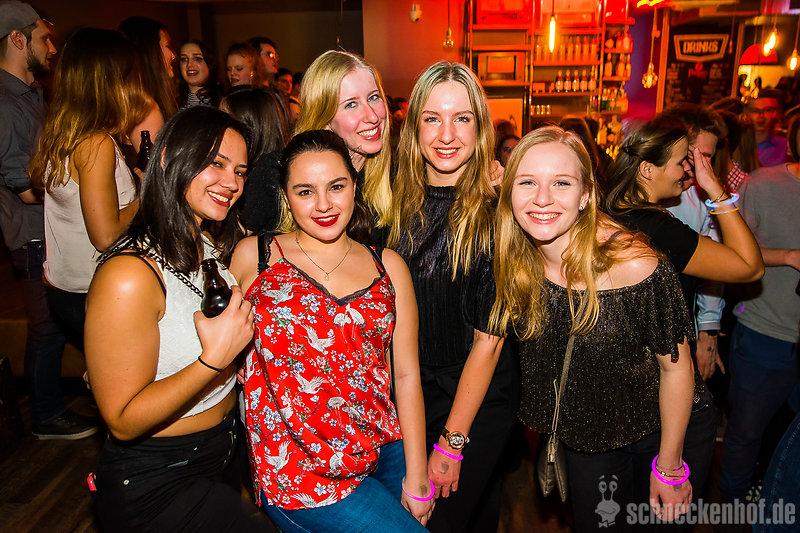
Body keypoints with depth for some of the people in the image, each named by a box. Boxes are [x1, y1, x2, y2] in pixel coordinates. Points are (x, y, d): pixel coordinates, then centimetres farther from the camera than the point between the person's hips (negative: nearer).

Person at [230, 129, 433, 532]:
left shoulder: (387, 265, 5)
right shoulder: (254, 256, 0)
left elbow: (406, 373, 2)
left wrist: (416, 477, 0)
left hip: (386, 453, 4)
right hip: (299, 472, -3)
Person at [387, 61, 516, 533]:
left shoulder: (494, 213, -19)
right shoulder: (403, 202, -3)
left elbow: (488, 339, -17)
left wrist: (452, 441, -14)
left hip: (477, 404, -5)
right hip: (409, 395, 5)